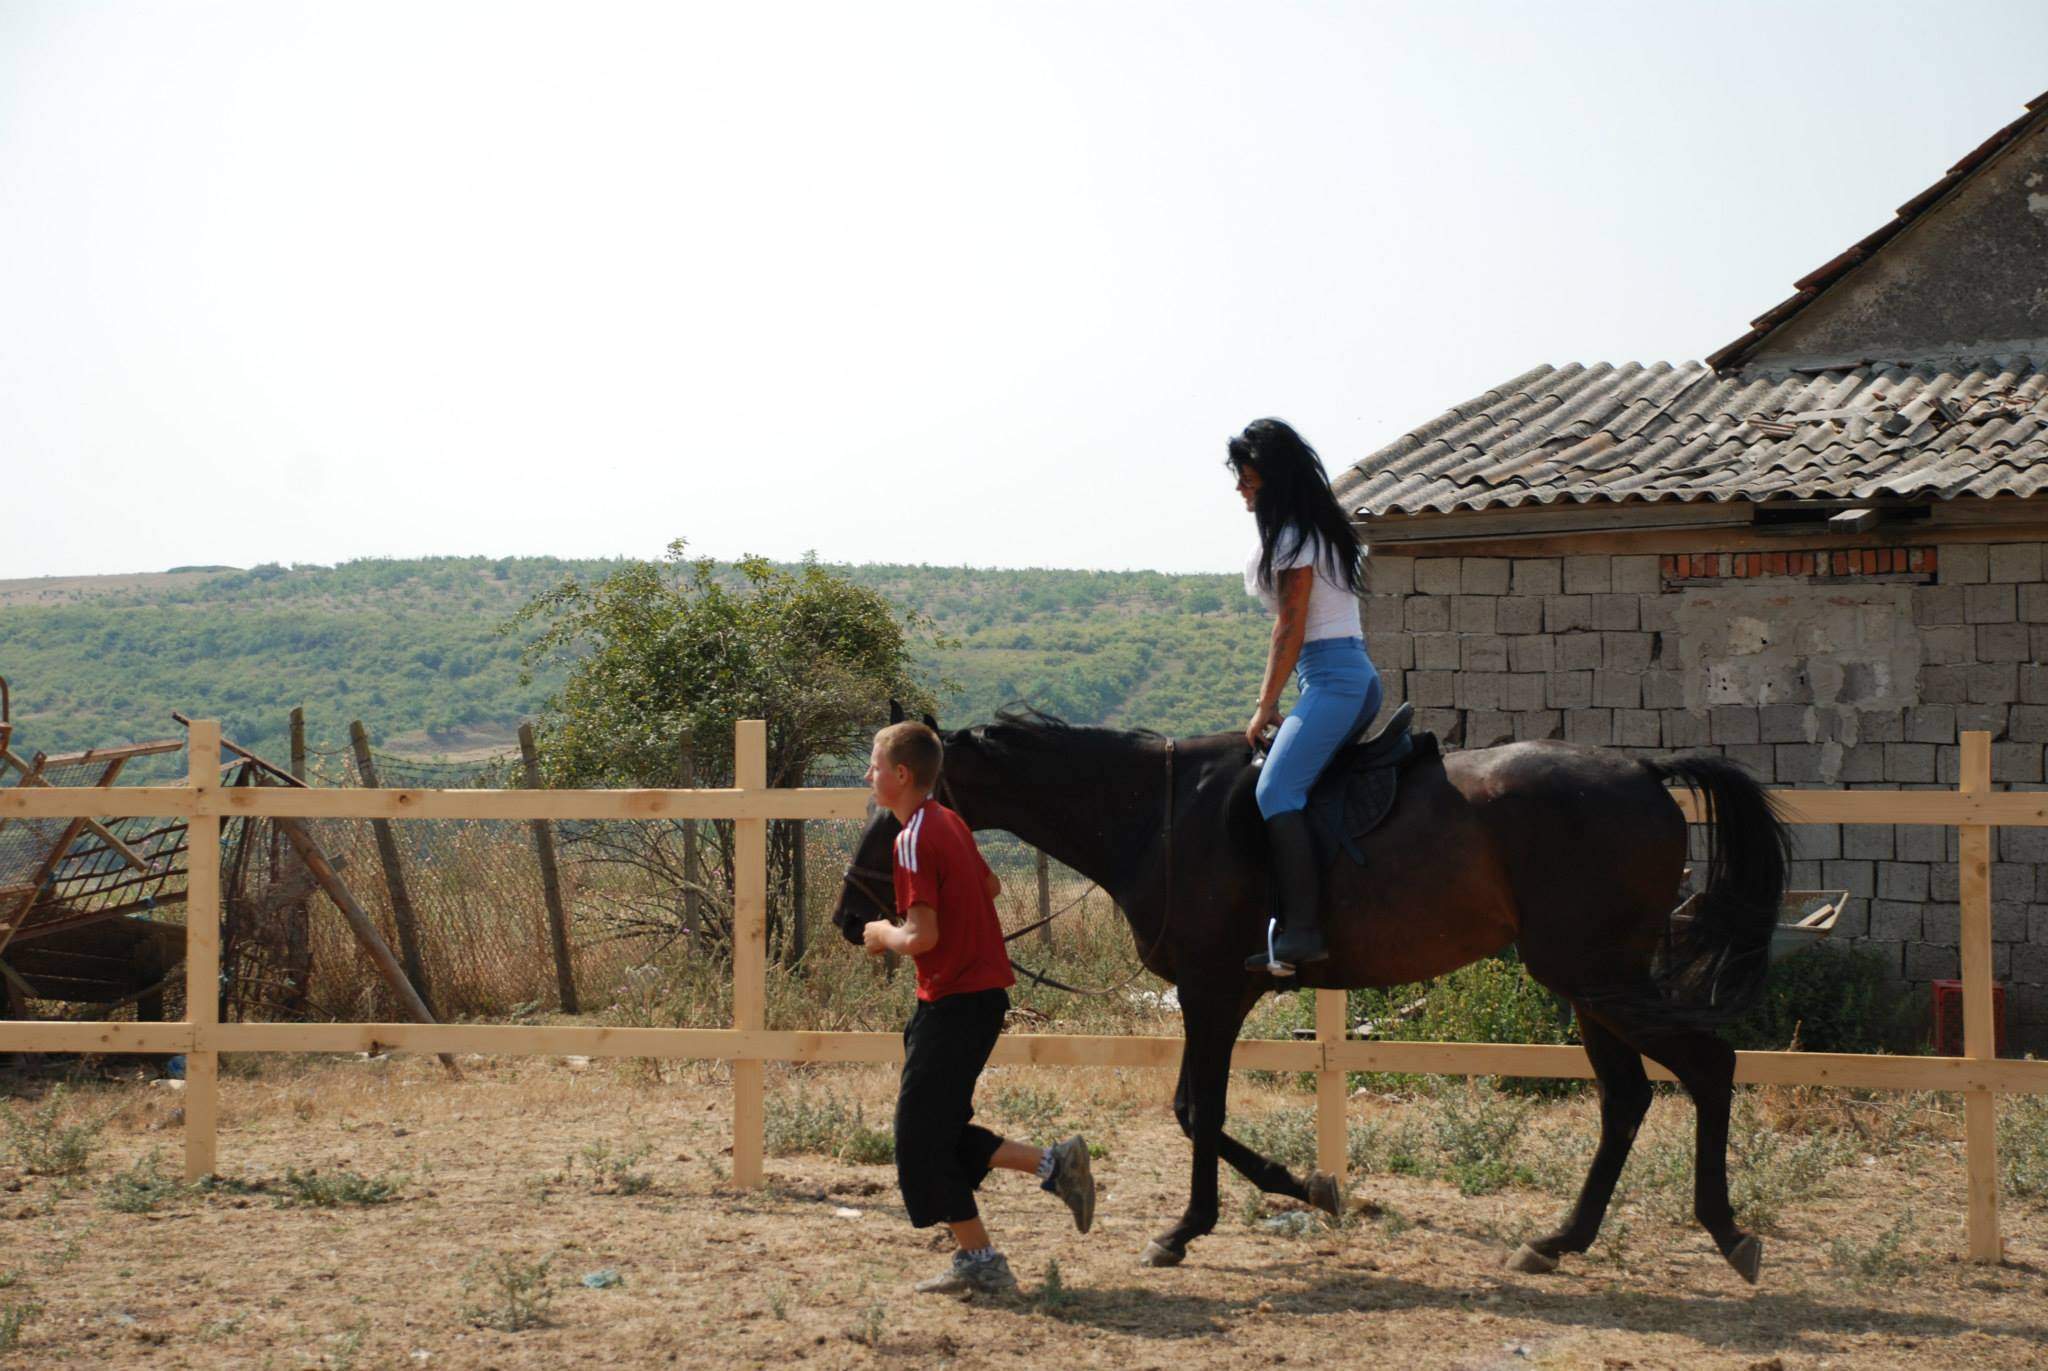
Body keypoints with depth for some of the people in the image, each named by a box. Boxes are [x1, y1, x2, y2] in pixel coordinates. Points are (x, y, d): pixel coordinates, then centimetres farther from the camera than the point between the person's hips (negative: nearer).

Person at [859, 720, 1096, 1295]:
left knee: (921, 1140, -2)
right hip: (984, 989, 10)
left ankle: (980, 1263, 2)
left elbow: (922, 936, -24)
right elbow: (989, 886, 27)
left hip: (954, 1004, -10)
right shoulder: (950, 823, 11)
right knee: (939, 1130, 16)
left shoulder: (913, 840, -17)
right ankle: (1054, 1164, 10)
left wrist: (884, 933, -3)